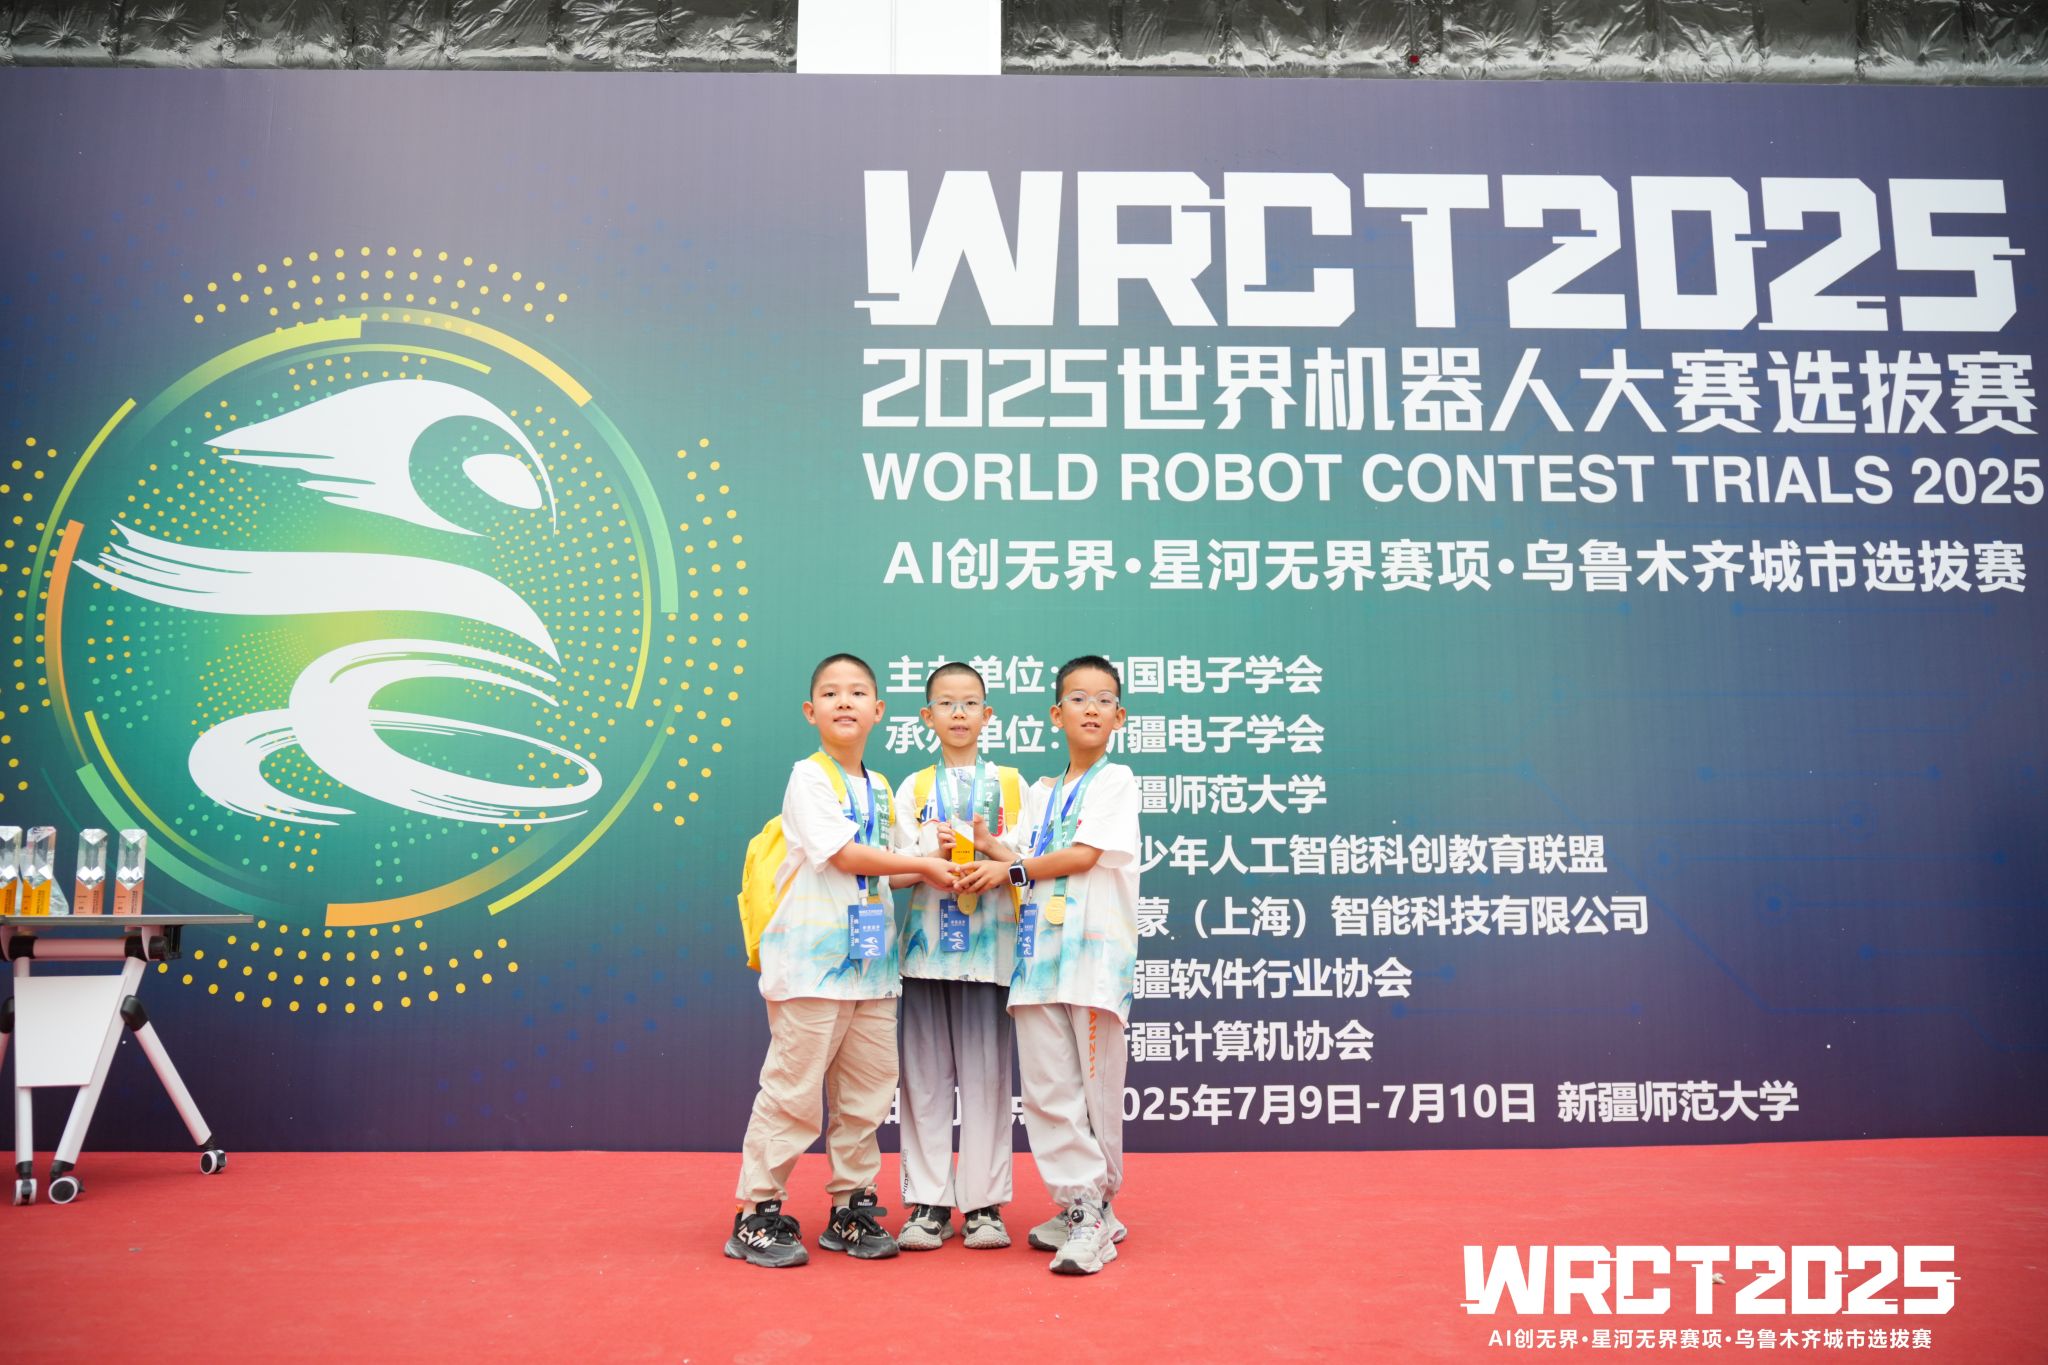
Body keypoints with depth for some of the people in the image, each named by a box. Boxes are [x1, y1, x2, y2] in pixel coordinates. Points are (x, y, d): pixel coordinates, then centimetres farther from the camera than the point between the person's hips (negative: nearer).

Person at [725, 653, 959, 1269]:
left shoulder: (881, 789, 16)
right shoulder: (808, 778, -6)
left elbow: (897, 864, 16)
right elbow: (844, 855, -16)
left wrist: (944, 874, -4)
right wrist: (925, 866, -12)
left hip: (872, 961, 7)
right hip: (812, 958, -7)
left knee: (867, 1090, 10)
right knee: (793, 1090, -3)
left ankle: (852, 1207, 22)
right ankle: (757, 1213, 9)